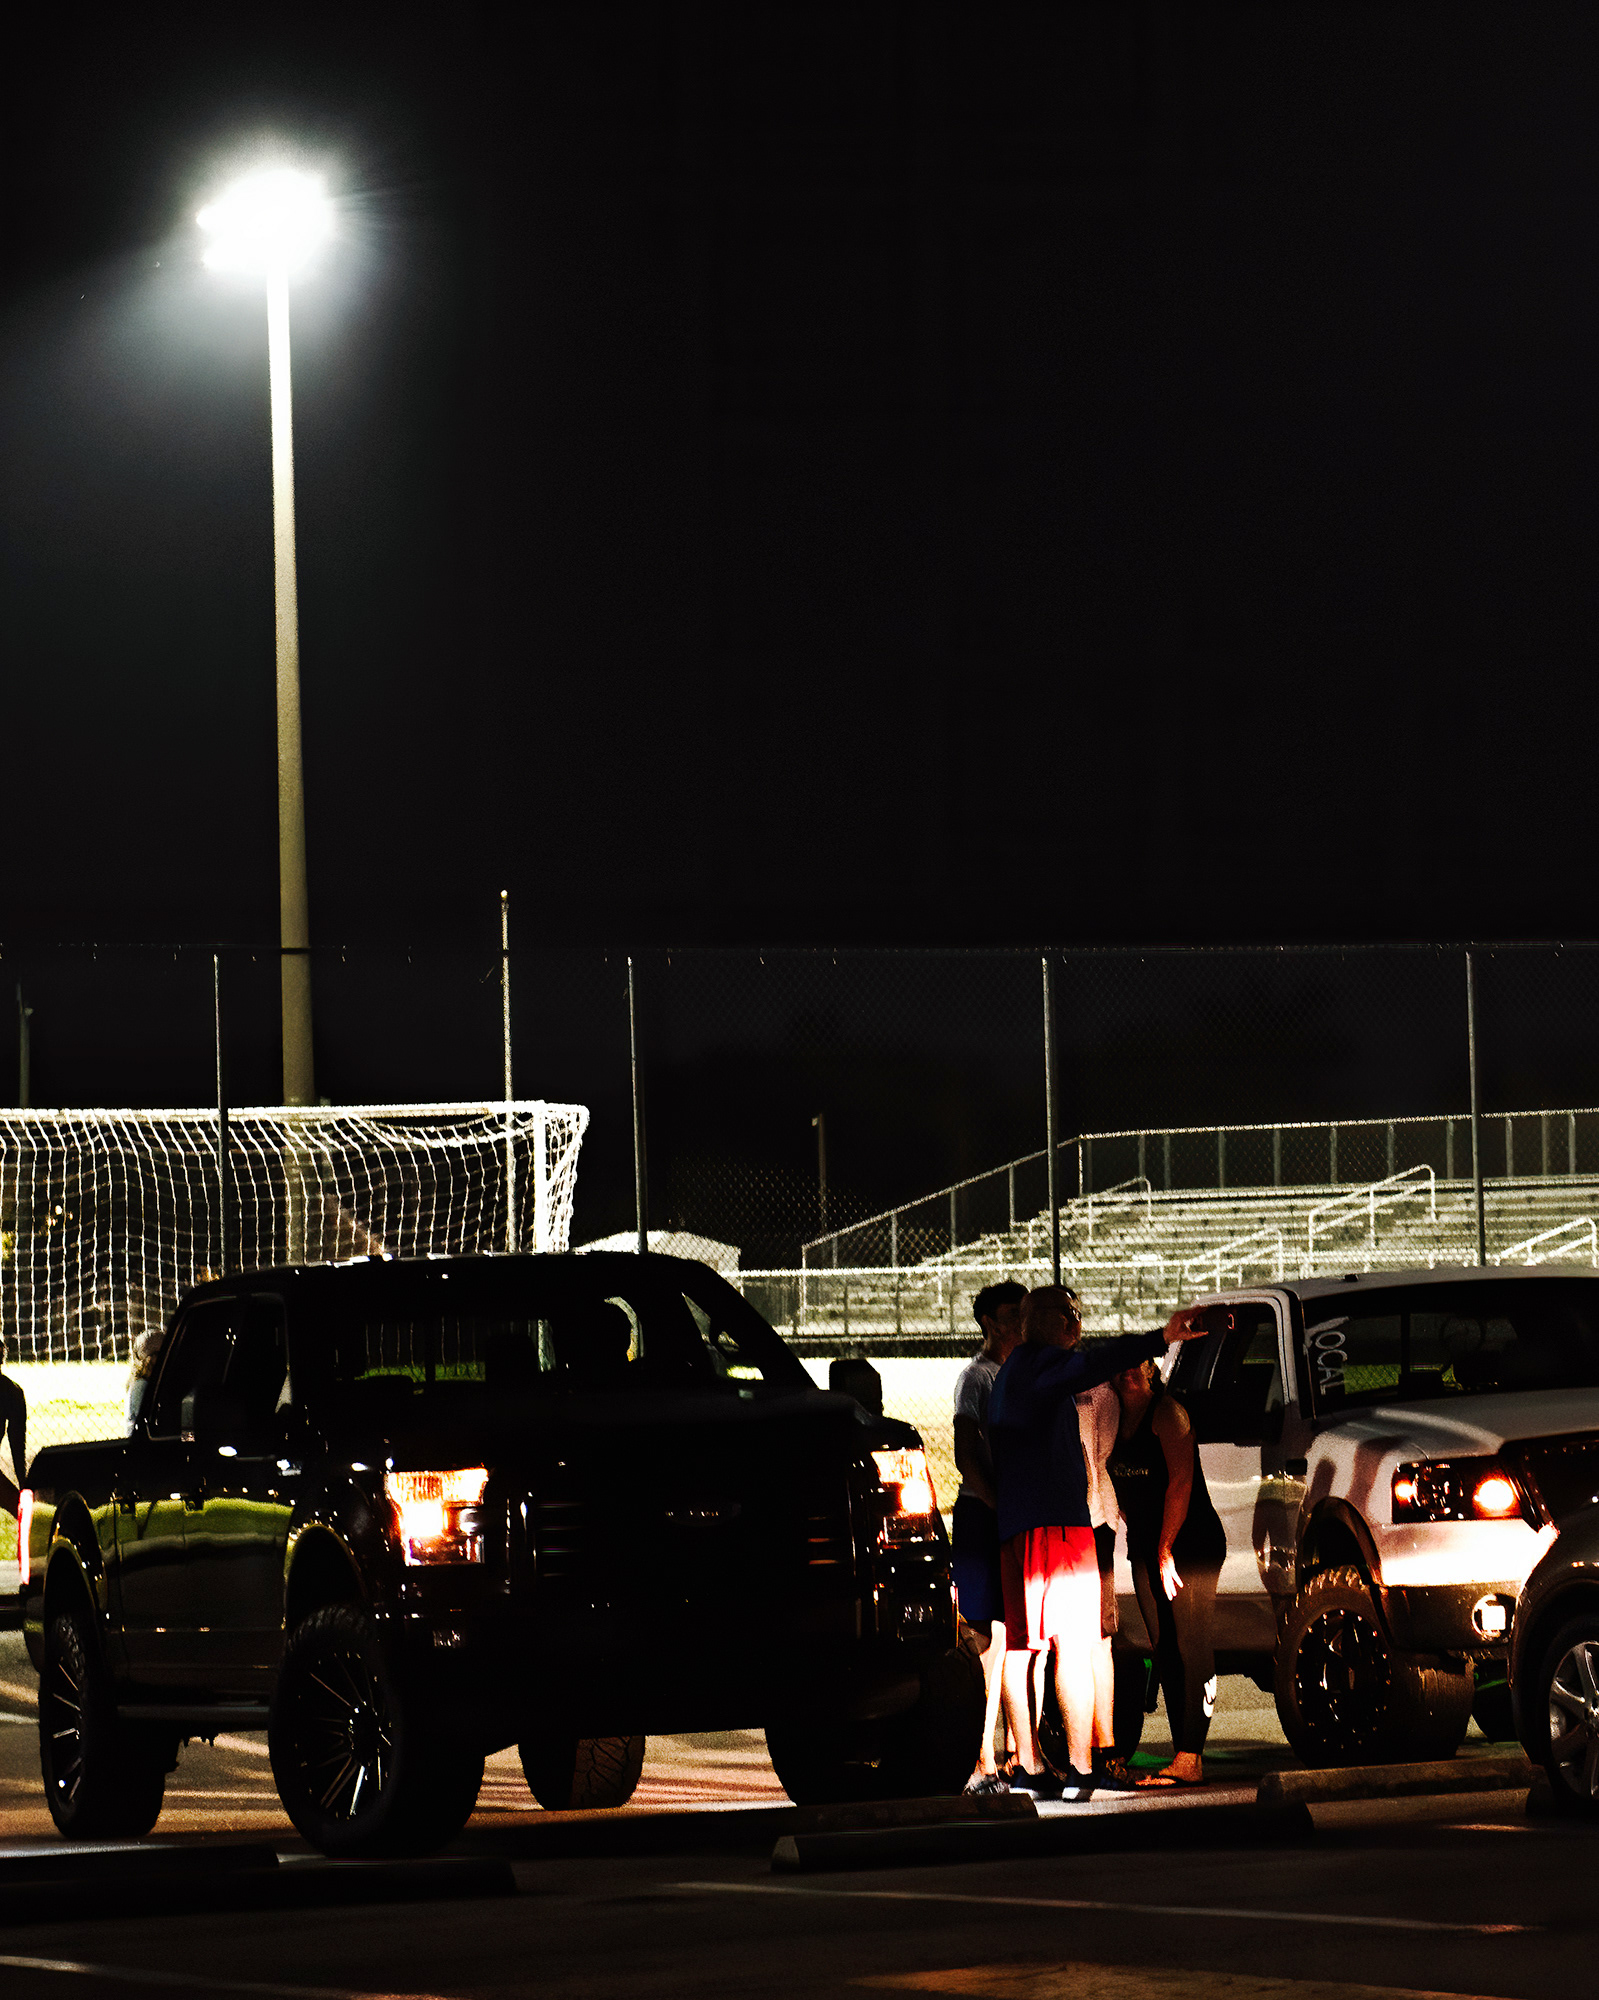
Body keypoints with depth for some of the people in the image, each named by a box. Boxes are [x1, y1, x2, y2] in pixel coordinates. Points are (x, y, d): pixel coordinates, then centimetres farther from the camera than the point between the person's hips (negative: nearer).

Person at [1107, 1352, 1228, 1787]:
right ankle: (1186, 1754, 8)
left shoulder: (1166, 1412, -10)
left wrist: (1166, 1549, -19)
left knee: (1191, 1648, -11)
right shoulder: (1117, 1418, 14)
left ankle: (1189, 1757, -16)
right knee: (1163, 1650, 6)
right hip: (1144, 1546, 8)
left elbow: (1180, 1481, -16)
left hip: (1190, 1540, -8)